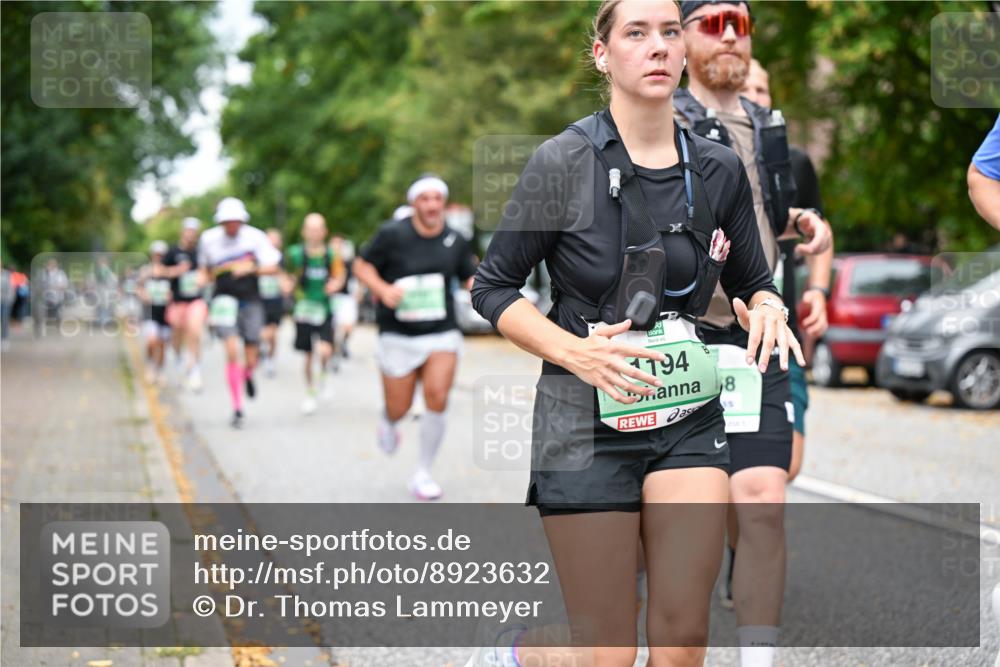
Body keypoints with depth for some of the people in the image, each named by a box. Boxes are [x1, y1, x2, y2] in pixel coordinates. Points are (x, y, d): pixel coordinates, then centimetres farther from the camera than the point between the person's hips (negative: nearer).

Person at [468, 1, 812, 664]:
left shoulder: (720, 169, 4)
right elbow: (493, 288, -3)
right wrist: (576, 352, -19)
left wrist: (768, 309, -9)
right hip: (587, 420, -4)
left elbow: (754, 282, 16)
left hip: (689, 418, 4)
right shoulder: (564, 162, -8)